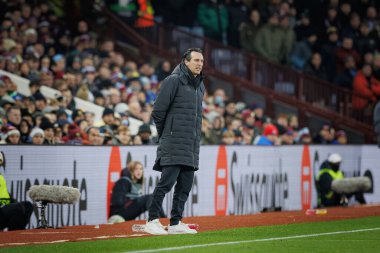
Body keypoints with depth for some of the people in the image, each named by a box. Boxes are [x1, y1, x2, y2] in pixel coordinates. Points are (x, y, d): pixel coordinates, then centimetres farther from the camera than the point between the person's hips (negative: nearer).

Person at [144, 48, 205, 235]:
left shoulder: (200, 86, 18)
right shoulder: (173, 81, -7)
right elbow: (158, 112, -8)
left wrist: (195, 138, 16)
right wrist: (165, 135, 1)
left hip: (192, 146, 8)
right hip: (174, 145, -8)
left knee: (185, 185, 6)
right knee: (167, 181, -11)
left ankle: (175, 223, 11)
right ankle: (152, 221, -6)